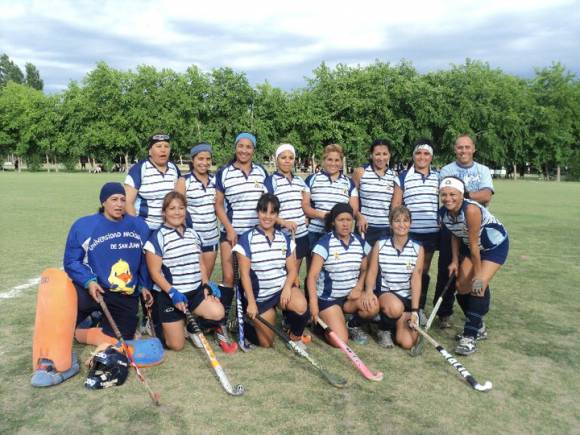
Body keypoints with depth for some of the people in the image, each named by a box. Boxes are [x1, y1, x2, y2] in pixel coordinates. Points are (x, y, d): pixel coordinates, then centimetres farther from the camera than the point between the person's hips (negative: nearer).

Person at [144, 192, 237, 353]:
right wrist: (173, 293, -21)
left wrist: (206, 286, 0)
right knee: (177, 345, 0)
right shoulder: (158, 237, -10)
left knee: (218, 312, -24)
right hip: (169, 295, -4)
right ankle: (161, 326, 32)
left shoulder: (193, 234, 9)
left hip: (195, 291, 4)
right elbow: (155, 273, -11)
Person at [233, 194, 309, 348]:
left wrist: (287, 287, -19)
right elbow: (244, 274, -11)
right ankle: (247, 321, 32)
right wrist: (251, 302, -15)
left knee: (301, 306, -30)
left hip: (282, 288, 2)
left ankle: (295, 337, 1)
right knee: (266, 343, 1)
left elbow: (292, 269, 1)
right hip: (259, 295, -2)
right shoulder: (246, 239, -10)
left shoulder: (285, 239, 2)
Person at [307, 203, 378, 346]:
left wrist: (358, 288, -6)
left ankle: (352, 325, 7)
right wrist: (314, 304, -27)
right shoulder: (324, 243, -16)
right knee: (341, 341, -14)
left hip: (351, 296, 5)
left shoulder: (360, 242, 0)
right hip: (328, 298, -5)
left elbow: (364, 270, 12)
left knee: (373, 307, -24)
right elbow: (312, 276, -18)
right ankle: (322, 320, 17)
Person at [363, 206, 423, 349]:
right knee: (395, 307, -38)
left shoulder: (418, 249, -3)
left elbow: (416, 279, -9)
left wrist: (414, 310, -16)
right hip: (384, 293, -2)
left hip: (408, 299, 2)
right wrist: (369, 291, -27)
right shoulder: (380, 245, -3)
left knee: (407, 343, -12)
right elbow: (372, 272, -6)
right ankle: (384, 329, -2)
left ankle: (396, 323, 24)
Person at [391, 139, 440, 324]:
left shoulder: (438, 177, 9)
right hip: (409, 232, -3)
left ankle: (420, 309, 24)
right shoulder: (403, 177, 0)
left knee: (424, 270, 12)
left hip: (431, 232, 3)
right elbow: (395, 205, 0)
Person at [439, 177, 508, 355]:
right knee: (462, 286, 3)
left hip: (495, 245, -7)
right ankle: (478, 328, 25)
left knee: (479, 286, -19)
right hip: (470, 245, 7)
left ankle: (470, 337, -11)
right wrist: (455, 261, -3)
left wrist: (478, 275, -23)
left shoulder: (471, 210, -36)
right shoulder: (444, 213, -15)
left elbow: (474, 245, -30)